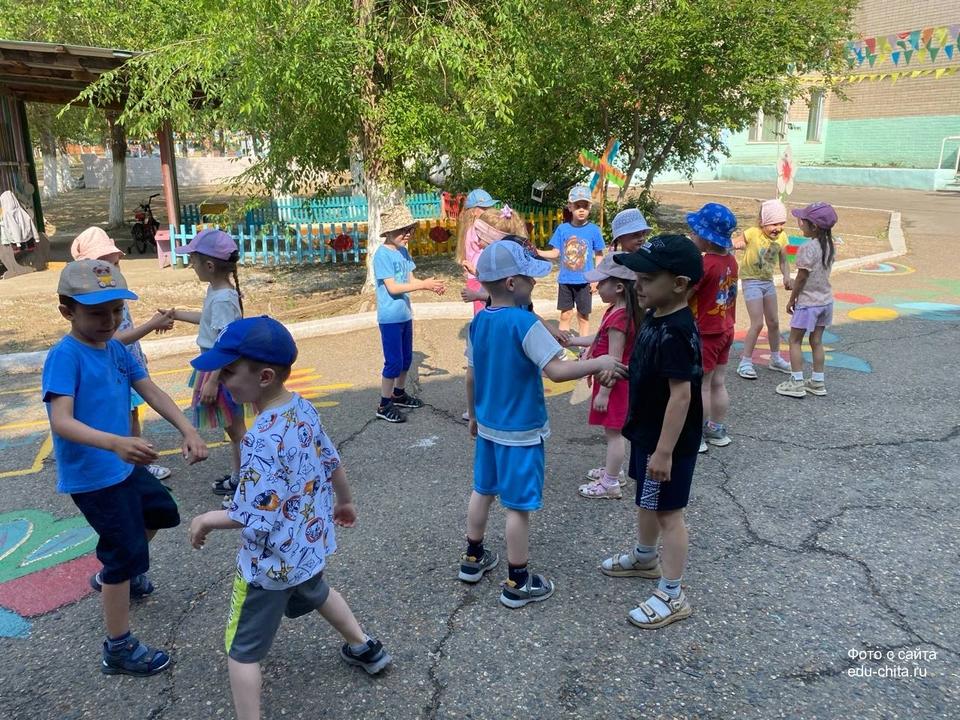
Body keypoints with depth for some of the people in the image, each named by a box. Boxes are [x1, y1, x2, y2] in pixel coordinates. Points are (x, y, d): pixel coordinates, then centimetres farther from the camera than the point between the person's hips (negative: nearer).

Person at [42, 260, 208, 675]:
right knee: (127, 554, 0)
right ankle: (118, 649, 17)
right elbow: (61, 422, -33)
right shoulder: (64, 356, -22)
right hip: (92, 478, -9)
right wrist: (115, 443, -50)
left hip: (124, 467, 9)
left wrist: (187, 431, -17)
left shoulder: (116, 349, 1)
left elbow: (152, 392, -2)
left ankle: (114, 574, 49)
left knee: (162, 512, 28)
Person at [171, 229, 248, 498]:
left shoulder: (223, 298, -24)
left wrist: (212, 382, -23)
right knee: (234, 426, 19)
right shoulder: (216, 291, 4)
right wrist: (176, 314, 28)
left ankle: (242, 479, 17)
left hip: (223, 371, -9)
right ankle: (236, 474, 32)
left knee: (235, 428, 4)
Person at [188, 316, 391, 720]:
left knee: (241, 651, 10)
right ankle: (365, 649, 56)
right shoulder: (304, 409, -8)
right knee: (316, 594, 37)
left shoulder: (263, 440, -33)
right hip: (310, 546, 9)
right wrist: (344, 502, 23)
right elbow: (332, 464, 6)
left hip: (271, 562, -9)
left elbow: (251, 518, -31)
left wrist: (207, 520, -13)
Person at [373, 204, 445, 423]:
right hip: (390, 317, -8)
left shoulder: (403, 251, 6)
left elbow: (410, 279, 6)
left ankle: (399, 394, 37)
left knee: (406, 358, 19)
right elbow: (392, 288, -22)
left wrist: (431, 285, -12)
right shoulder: (382, 255, -18)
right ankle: (384, 405, 9)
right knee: (394, 362, -3)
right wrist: (423, 284, -24)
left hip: (405, 314, 8)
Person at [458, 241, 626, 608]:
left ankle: (473, 558, 38)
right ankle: (517, 583, 17)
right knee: (518, 505, 4)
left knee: (482, 490, 21)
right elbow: (557, 371, -27)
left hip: (488, 425, 8)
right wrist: (599, 363, -15)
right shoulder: (525, 323, -22)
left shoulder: (478, 322, 1)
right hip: (520, 431, -7)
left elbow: (471, 375, 9)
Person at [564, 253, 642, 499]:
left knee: (613, 432, 2)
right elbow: (601, 339, 16)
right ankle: (613, 470, 38)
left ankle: (611, 485, 14)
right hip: (611, 379, 10)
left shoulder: (619, 317, -26)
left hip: (614, 383, -10)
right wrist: (571, 340, 15)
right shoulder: (616, 310, 3)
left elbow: (614, 360, -25)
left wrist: (603, 393, -21)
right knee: (613, 430, 22)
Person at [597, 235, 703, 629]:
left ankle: (672, 595, 17)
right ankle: (644, 557, 48)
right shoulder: (656, 317, 2)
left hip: (669, 442, -10)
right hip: (647, 433, 10)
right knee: (647, 501, 26)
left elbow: (681, 394, -28)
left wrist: (664, 451, -26)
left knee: (667, 511, 2)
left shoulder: (676, 333, -28)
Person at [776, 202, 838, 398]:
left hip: (807, 302, -8)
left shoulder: (807, 248, -21)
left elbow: (801, 278, -17)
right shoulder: (830, 246, 3)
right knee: (817, 341, 14)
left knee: (795, 341, 3)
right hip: (826, 300, 8)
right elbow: (824, 272, 10)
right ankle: (818, 382, 19)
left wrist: (791, 299, -6)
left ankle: (796, 383, 2)